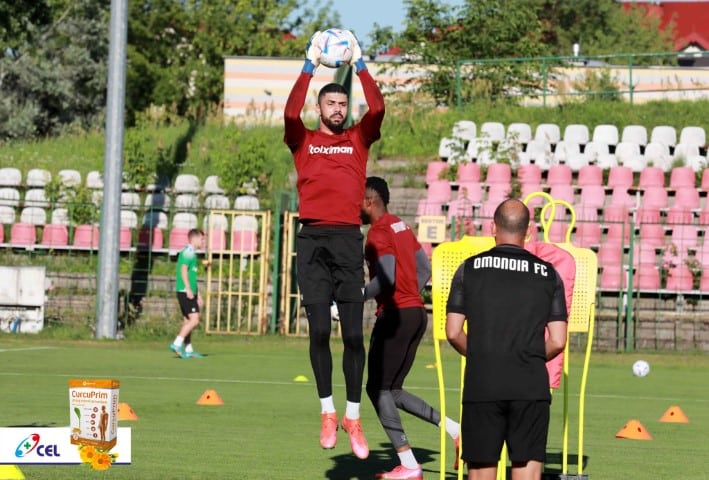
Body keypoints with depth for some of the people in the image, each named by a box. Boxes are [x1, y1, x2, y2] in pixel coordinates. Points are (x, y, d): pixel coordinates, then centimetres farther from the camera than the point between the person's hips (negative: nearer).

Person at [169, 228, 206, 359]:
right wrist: (188, 289, -25)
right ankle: (177, 344, -16)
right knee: (194, 320, -14)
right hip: (185, 291, -10)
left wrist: (198, 295, 29)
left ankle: (188, 350, 11)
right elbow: (184, 270, -20)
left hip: (190, 292, 10)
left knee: (187, 321, 10)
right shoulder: (188, 252, -9)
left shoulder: (191, 253, 22)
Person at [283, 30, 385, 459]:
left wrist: (360, 65, -4)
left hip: (348, 238, 0)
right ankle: (327, 412, 8)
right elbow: (291, 112, -8)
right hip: (313, 238, 0)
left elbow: (377, 108, -3)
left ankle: (354, 417, 5)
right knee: (319, 330, -4)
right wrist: (310, 66, -9)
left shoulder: (359, 139, 13)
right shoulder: (303, 141, 10)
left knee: (354, 333, -3)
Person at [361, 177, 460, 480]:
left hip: (395, 315, -9)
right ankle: (454, 430, 6)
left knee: (377, 388, -3)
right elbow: (424, 269, 21)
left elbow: (386, 278, -22)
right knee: (391, 390, 15)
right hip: (417, 312, 9)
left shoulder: (378, 232, -12)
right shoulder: (401, 226, 17)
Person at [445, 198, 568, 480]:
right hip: (531, 387, 0)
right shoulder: (548, 274, 5)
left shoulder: (469, 269, 4)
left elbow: (453, 333, 1)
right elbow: (558, 342, 2)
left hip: (481, 385, 0)